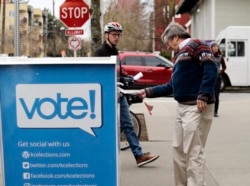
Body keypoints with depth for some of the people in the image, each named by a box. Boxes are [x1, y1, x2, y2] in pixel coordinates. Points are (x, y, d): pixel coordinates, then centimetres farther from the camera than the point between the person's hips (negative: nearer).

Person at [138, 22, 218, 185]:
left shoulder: (195, 45, -5)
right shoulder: (180, 55, 23)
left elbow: (211, 68, -18)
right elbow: (172, 86, 27)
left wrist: (203, 95, -25)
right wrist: (149, 92, 25)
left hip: (197, 107, -10)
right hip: (183, 107, 10)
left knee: (194, 152, -7)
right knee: (179, 149, 13)